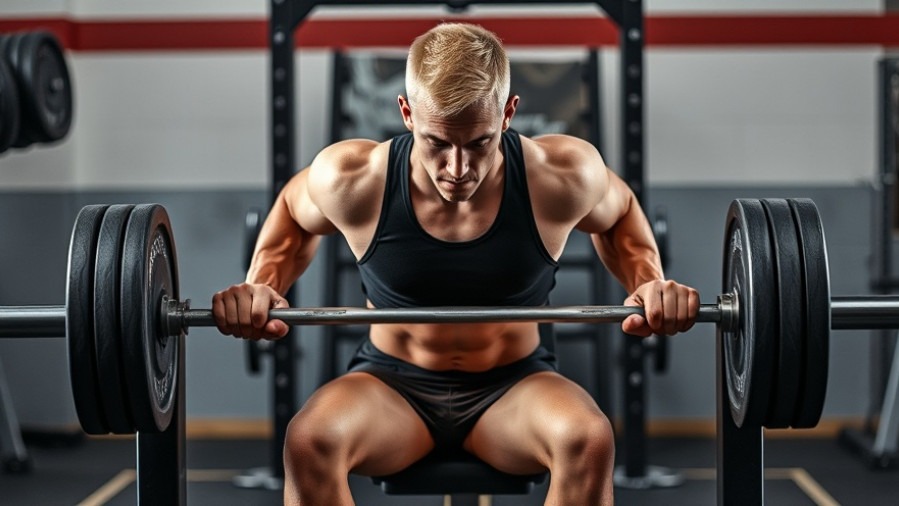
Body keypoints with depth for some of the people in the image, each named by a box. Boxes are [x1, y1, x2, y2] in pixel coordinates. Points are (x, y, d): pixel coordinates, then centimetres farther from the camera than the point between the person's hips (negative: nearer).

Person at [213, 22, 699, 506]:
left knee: (590, 441, -34)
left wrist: (650, 286, -13)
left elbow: (619, 216, 6)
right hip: (392, 380, 0)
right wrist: (260, 288, -12)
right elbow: (291, 216, 7)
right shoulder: (351, 179, -18)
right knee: (308, 443, -34)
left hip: (514, 383, 0)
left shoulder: (564, 175, -18)